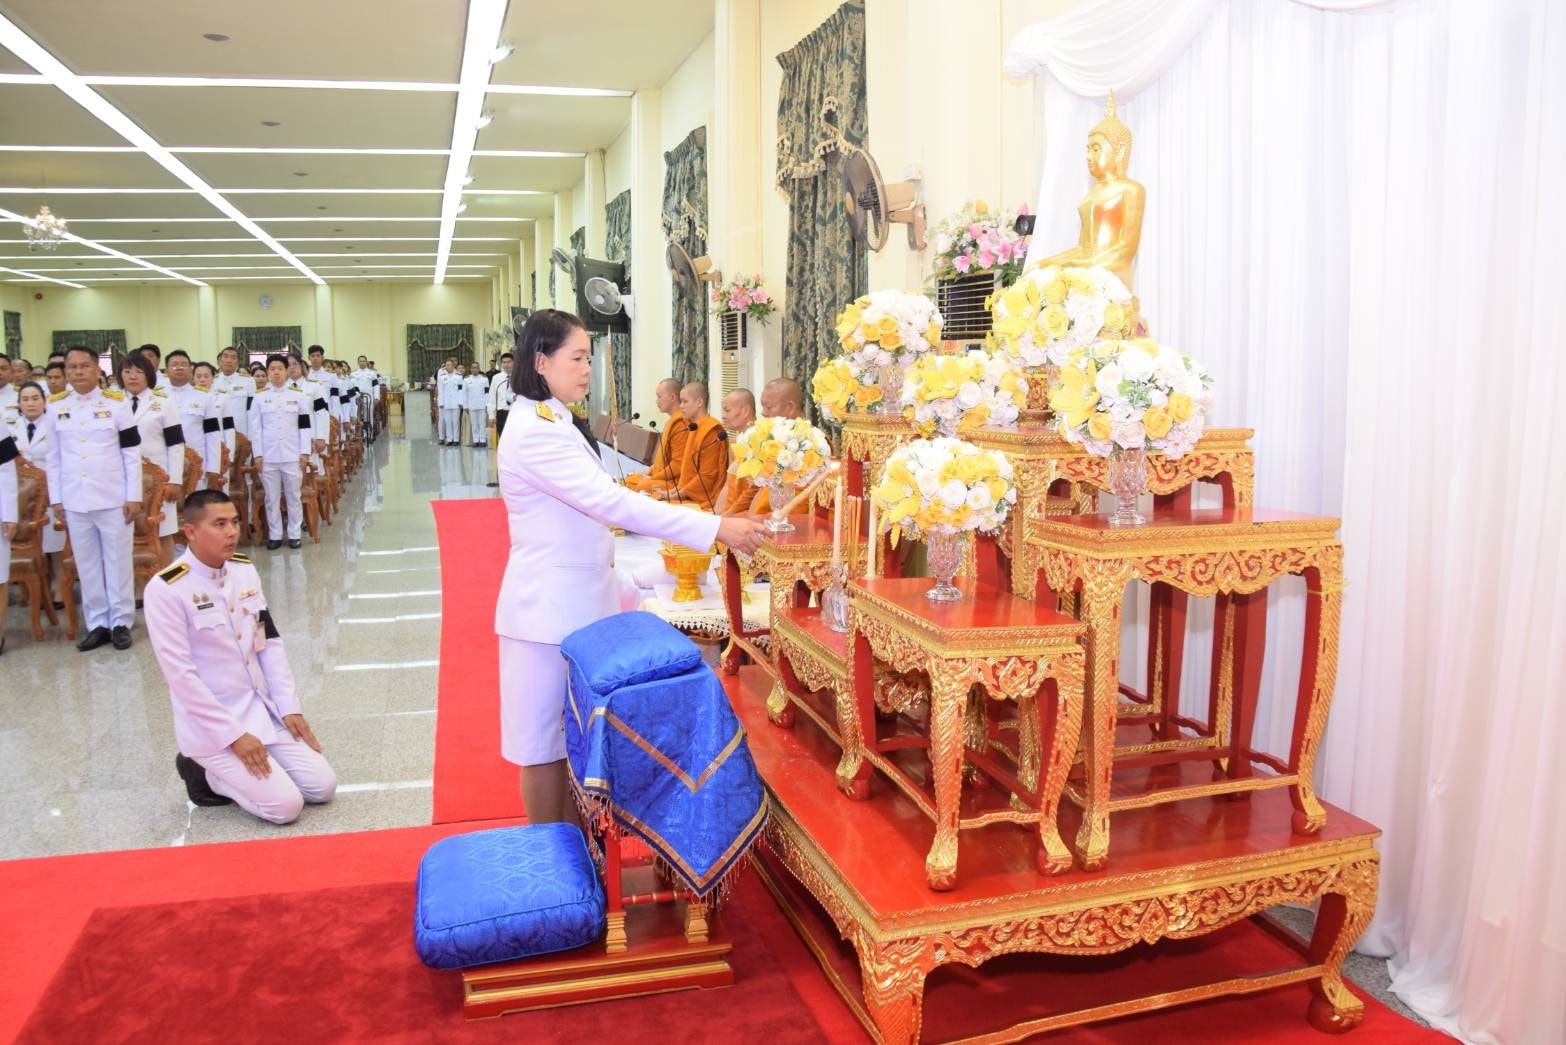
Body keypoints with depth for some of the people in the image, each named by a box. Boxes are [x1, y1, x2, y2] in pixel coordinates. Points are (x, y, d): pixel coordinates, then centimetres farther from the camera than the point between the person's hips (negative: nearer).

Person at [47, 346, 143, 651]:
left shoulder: (116, 403, -1)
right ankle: (97, 623, 17)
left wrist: (133, 496, -7)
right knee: (87, 565, 8)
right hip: (75, 501, 3)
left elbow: (132, 453, -2)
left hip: (113, 498, -3)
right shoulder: (56, 406, 6)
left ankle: (121, 622, 13)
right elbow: (54, 457, 9)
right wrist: (56, 500, 5)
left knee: (117, 562, 4)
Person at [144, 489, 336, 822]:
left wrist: (290, 708, 1)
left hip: (261, 707, 7)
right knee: (285, 805, -15)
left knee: (322, 786, -2)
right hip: (211, 725, -6)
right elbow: (182, 676, -19)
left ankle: (235, 771, 18)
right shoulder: (165, 590, -18)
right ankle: (205, 774, 9)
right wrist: (233, 735, -18)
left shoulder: (245, 570, 4)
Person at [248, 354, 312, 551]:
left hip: (292, 454, 0)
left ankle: (294, 534, 14)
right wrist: (257, 454, -2)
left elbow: (305, 426, 3)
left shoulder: (299, 397, 4)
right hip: (268, 455, 1)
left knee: (293, 496, 5)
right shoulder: (259, 398, 5)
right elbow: (255, 428, 4)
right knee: (271, 498, 6)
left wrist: (305, 452, -3)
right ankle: (274, 535, 14)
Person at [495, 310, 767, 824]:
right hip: (551, 607, -9)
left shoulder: (552, 422, 12)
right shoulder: (535, 432, -21)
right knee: (547, 742, 4)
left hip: (574, 602, 10)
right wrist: (716, 528, -29)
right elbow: (613, 502, -28)